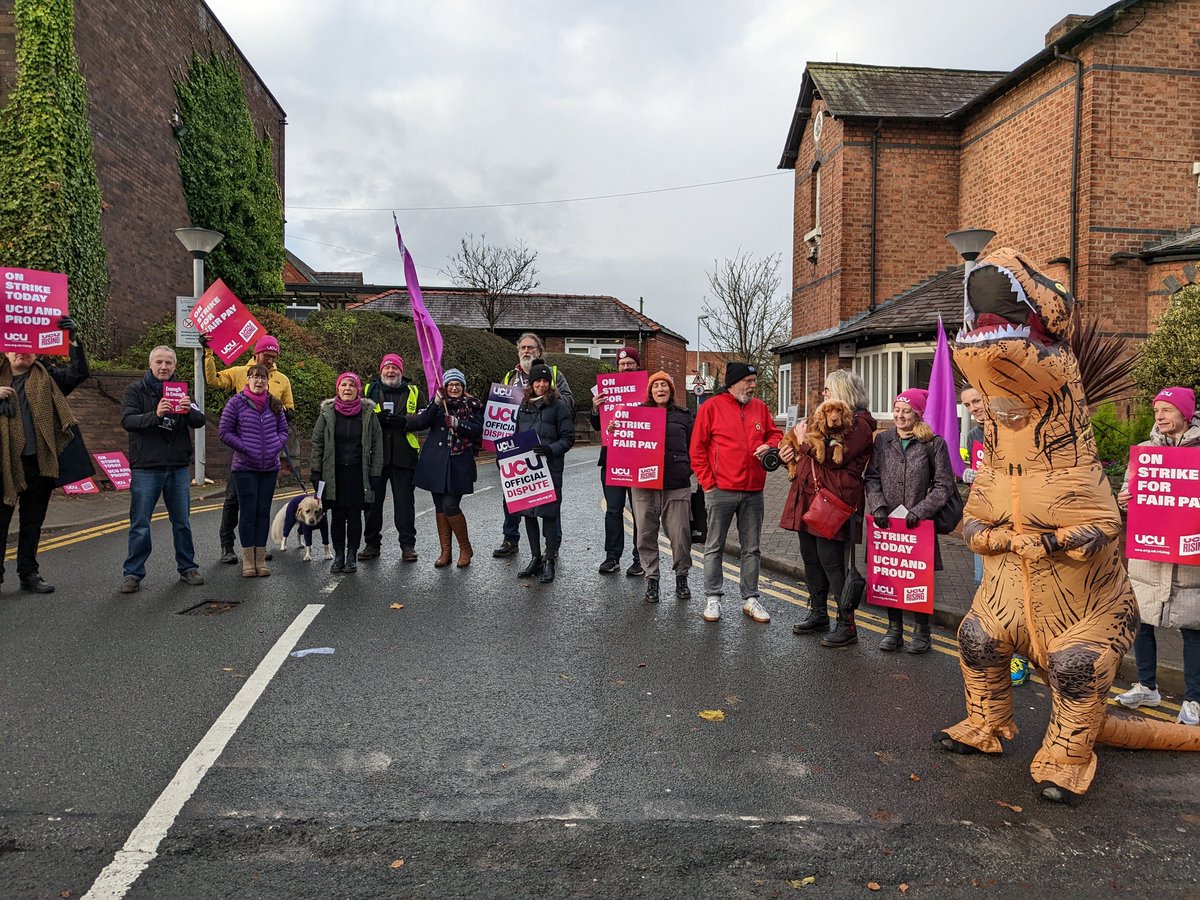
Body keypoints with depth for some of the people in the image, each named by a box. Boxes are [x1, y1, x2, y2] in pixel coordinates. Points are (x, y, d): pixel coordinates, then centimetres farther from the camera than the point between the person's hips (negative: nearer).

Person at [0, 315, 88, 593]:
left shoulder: (46, 379, 11)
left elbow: (79, 373, -2)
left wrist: (73, 340, -14)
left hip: (40, 463, 2)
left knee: (33, 522, 11)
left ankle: (28, 574, 21)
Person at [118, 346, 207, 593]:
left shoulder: (181, 390, 11)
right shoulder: (136, 390, 1)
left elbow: (200, 421, 1)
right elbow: (128, 420, -12)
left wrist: (190, 411, -21)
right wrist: (155, 415, -29)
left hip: (178, 467, 3)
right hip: (145, 467, -3)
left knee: (182, 522, 11)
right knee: (140, 524, 1)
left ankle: (187, 568, 23)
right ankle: (133, 574, 11)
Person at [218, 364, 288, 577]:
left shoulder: (274, 404, 7)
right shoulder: (236, 403, -4)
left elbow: (283, 430, 14)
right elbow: (225, 433, -4)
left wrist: (276, 446, -3)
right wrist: (246, 448, -11)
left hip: (270, 467, 4)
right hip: (244, 467, -3)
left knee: (263, 512, 8)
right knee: (248, 512, -1)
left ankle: (261, 559, 15)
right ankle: (248, 560, 8)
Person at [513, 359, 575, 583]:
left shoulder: (558, 405, -3)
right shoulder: (524, 405, 12)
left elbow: (568, 438, -7)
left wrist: (551, 449, -22)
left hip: (549, 468, -5)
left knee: (548, 513, -1)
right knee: (528, 513, 10)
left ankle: (549, 560, 9)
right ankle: (535, 558, 22)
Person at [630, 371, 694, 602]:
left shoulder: (683, 415, 13)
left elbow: (692, 446, 15)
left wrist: (687, 470, 2)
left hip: (677, 485, 0)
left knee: (680, 533, 0)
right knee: (645, 533, 3)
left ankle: (681, 577, 18)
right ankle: (651, 579, 15)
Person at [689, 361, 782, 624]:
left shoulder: (760, 407, 9)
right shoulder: (712, 406, -4)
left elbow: (774, 433, 21)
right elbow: (697, 448, -5)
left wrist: (769, 445, -3)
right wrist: (707, 481, -8)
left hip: (753, 491, 5)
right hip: (721, 491, -4)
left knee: (751, 548, 10)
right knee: (715, 547, 5)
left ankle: (750, 599, 20)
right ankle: (712, 598, 14)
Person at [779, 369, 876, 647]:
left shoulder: (859, 423, -10)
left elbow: (835, 457, -22)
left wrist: (805, 441, -13)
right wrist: (792, 453, 8)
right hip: (809, 499, 9)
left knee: (832, 562, -6)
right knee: (811, 558, 15)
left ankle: (847, 625, 5)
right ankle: (818, 614, 29)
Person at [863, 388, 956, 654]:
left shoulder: (933, 443, -4)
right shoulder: (883, 440, 5)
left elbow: (943, 485, -4)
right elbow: (872, 477, 6)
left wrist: (919, 511, -13)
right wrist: (878, 506, -8)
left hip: (919, 523, -3)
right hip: (888, 522, 3)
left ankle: (921, 631, 20)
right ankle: (894, 629, 21)